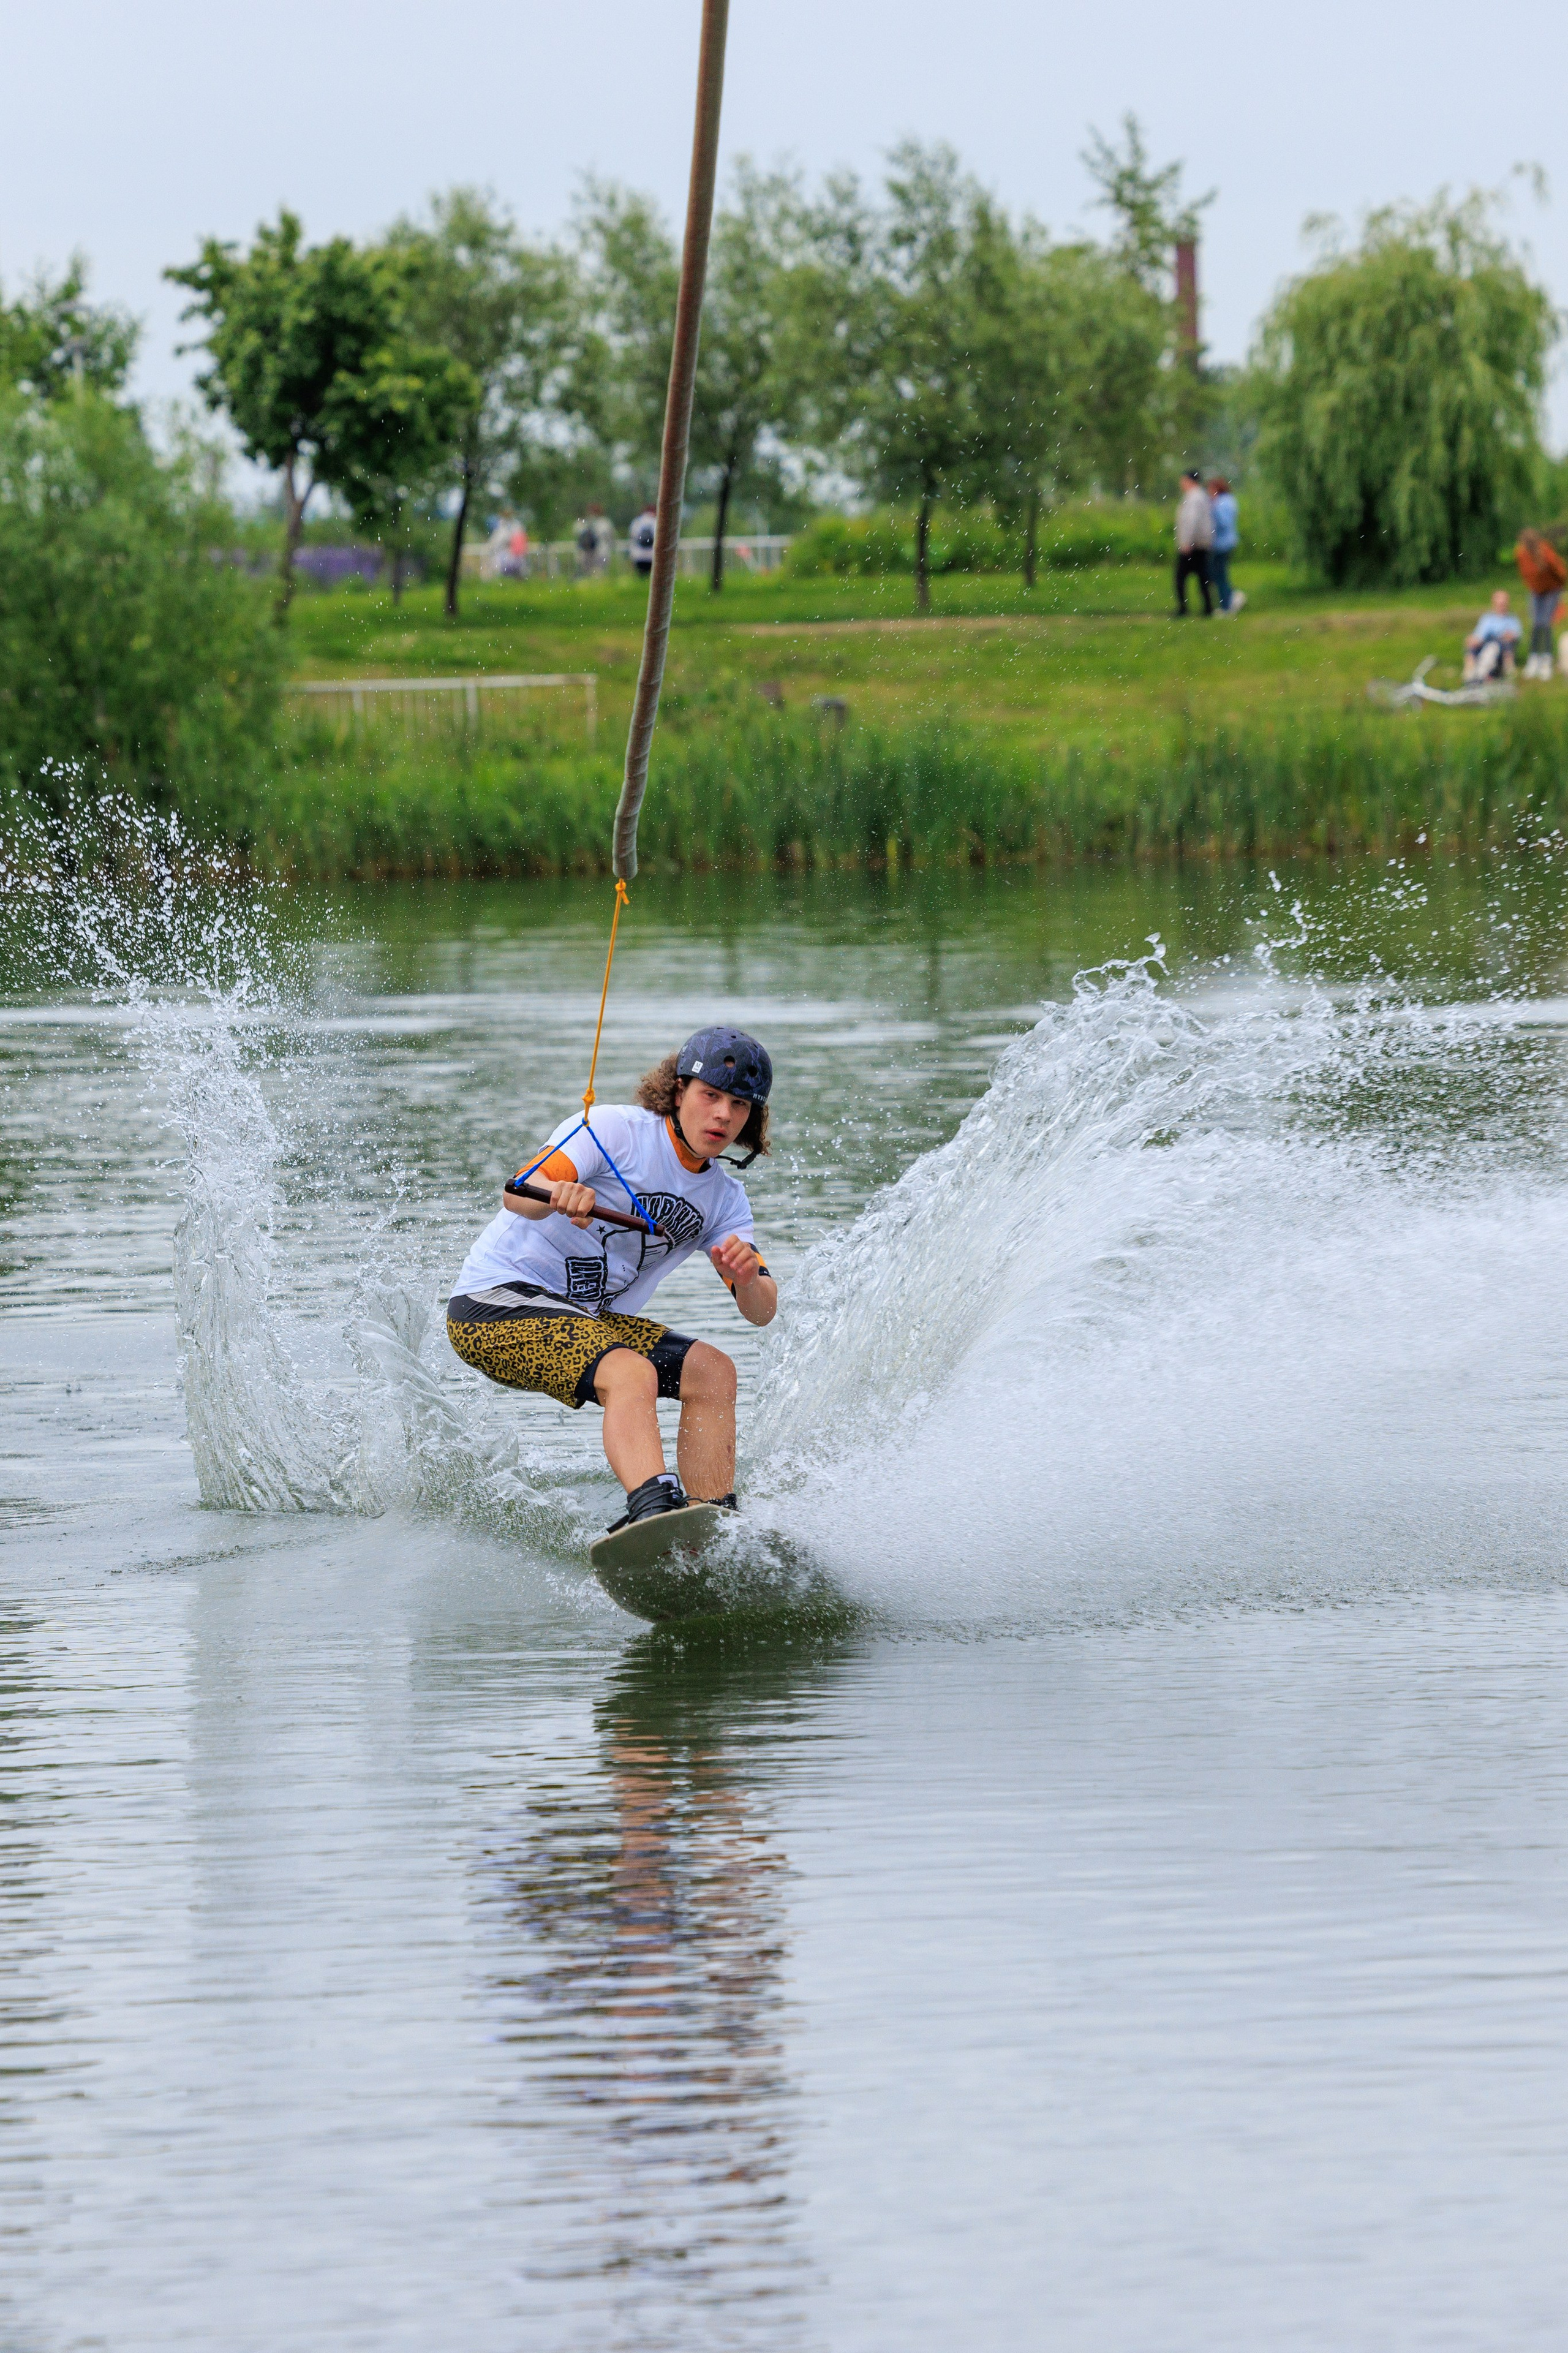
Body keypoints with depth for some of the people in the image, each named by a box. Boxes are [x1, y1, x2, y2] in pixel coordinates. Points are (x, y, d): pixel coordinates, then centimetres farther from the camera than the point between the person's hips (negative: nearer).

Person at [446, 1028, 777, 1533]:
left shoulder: (725, 1199, 9)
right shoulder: (616, 1129, -12)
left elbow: (762, 1312, 0)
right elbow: (519, 1194, -26)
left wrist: (748, 1279, -24)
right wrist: (558, 1195, -50)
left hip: (583, 1321, 8)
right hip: (497, 1300, -8)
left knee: (710, 1371, -8)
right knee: (630, 1373, -31)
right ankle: (655, 1510, -54)